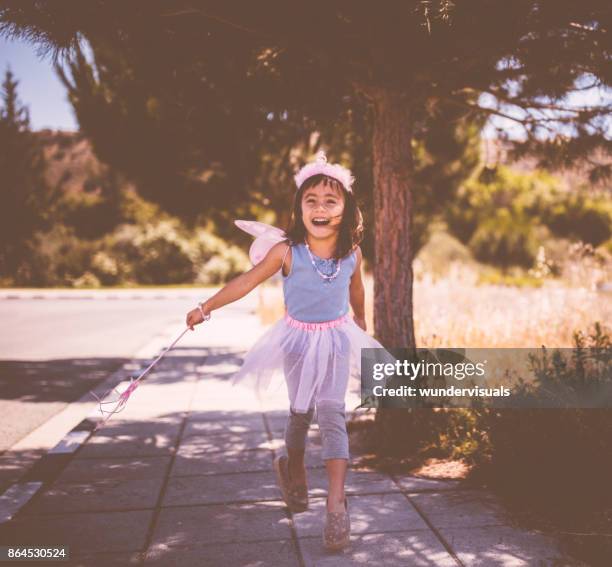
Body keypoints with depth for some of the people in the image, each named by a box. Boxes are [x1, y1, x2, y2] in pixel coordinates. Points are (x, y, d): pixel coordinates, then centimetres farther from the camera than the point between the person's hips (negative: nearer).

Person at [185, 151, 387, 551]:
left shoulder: (351, 253, -9)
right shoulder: (287, 252, -16)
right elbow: (247, 282, -8)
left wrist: (361, 321, 28)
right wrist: (206, 309, -6)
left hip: (337, 338, 1)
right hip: (298, 337, -1)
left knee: (331, 412, -8)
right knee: (300, 412, 11)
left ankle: (337, 501, -6)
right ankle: (294, 469, 40)